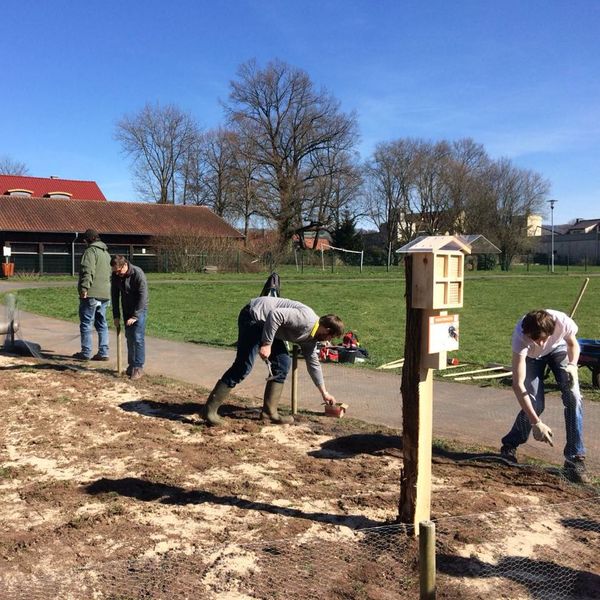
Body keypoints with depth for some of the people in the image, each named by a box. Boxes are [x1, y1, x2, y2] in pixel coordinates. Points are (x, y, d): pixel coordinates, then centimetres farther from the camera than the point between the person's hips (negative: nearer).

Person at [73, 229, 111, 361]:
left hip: (91, 294, -8)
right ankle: (103, 352, 10)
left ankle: (86, 352, 3)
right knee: (101, 323, 11)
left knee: (86, 323, 0)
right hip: (105, 294, 8)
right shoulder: (106, 253, 20)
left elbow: (88, 271, -20)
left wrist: (84, 288, -22)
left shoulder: (90, 251, -8)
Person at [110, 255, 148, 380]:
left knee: (138, 338, -10)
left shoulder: (138, 274, -23)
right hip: (126, 309, 6)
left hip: (139, 309, -6)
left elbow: (143, 296, -22)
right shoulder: (115, 276, -6)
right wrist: (116, 315, -1)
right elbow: (115, 295, 2)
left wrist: (135, 316, -22)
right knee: (129, 337, 11)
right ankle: (131, 364, 23)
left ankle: (139, 367, -6)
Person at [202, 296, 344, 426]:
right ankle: (210, 409, -11)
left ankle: (269, 411, 7)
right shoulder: (306, 319, -21)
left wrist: (324, 393, 27)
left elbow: (313, 363, 21)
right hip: (253, 316, -10)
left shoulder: (310, 338, 9)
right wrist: (267, 344, -25)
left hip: (265, 324, 10)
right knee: (244, 366, -15)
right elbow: (275, 315, -29)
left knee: (283, 363, 3)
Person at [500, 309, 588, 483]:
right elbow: (518, 384, -41)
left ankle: (575, 460, -7)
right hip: (531, 356, -2)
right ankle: (509, 447, 13)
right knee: (535, 404, -14)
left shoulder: (564, 323, -39)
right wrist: (536, 422, -45)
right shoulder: (520, 337, -42)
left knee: (573, 397, -17)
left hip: (558, 349, 2)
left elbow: (573, 344, -11)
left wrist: (572, 365, -32)